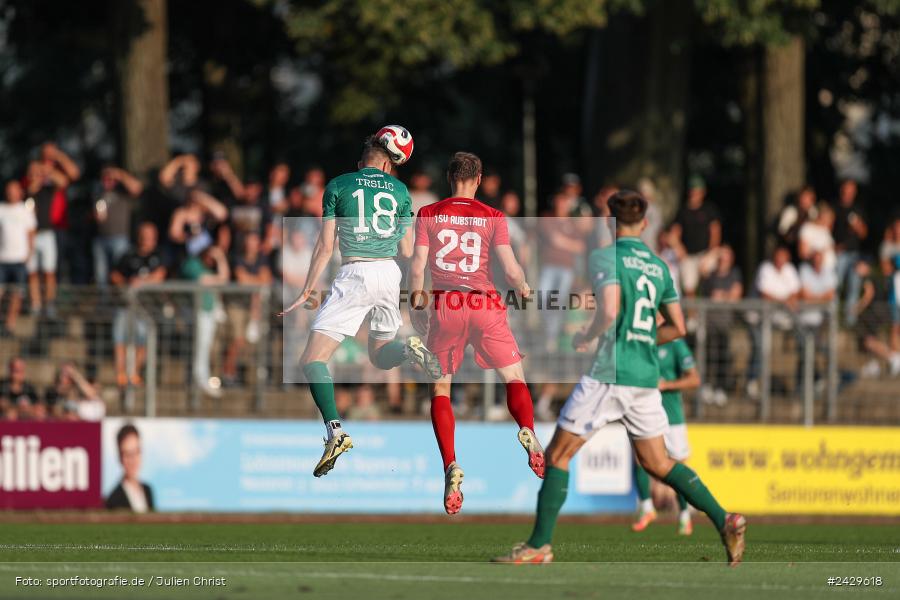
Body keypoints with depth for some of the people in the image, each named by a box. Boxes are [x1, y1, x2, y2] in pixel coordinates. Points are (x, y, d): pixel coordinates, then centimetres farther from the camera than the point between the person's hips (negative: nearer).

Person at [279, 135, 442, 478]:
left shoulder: (338, 186, 7)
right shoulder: (399, 189, 15)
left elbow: (326, 247, 2)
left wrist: (307, 292, 7)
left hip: (355, 273, -4)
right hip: (390, 273, 4)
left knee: (312, 360, -7)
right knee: (381, 357, 24)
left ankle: (335, 430, -27)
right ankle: (409, 350, -12)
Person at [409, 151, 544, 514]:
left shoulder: (428, 215, 4)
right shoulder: (493, 218, 3)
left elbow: (417, 267, -1)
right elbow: (511, 269, -2)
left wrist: (415, 308, 12)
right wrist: (524, 289, 19)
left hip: (445, 306, 0)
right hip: (485, 306, 0)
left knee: (440, 390, 8)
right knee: (514, 379, 12)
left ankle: (450, 464, -13)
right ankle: (527, 430, -21)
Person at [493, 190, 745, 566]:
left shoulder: (606, 256, -7)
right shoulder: (658, 266, 12)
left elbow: (609, 311, -21)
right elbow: (678, 327, 14)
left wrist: (585, 338, -4)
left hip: (611, 374, -6)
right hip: (646, 377, 6)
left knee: (557, 455, 2)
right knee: (657, 463, 15)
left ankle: (539, 545, -1)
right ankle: (724, 521, 3)